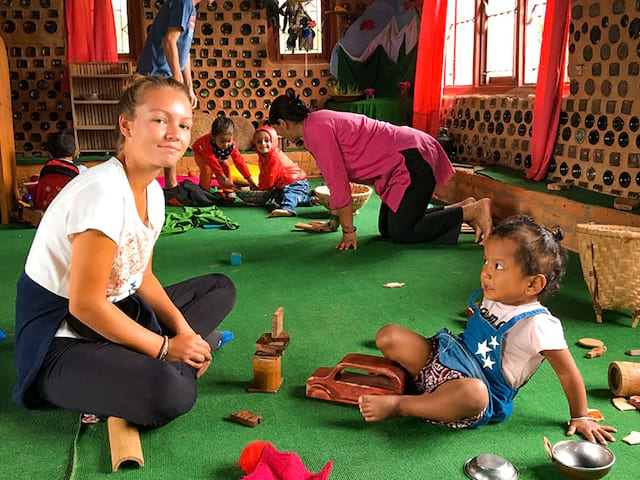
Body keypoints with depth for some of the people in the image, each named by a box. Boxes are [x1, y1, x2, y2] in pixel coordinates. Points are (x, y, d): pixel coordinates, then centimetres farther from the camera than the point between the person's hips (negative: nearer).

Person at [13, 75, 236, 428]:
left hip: (114, 311, 10)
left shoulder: (152, 192, 2)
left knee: (220, 288, 14)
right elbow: (85, 304, -24)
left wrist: (182, 331, -6)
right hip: (61, 341, -10)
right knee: (170, 392, -35)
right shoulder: (103, 191, -26)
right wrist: (166, 347, -16)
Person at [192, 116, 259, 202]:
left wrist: (249, 179, -29)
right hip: (201, 153, -4)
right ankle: (203, 190, -5)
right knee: (207, 170, -25)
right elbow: (212, 161, -49)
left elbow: (239, 161, -27)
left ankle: (227, 191, 1)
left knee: (226, 168, -12)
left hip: (219, 157, 4)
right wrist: (221, 176, -57)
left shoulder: (232, 146, -34)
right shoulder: (208, 143, -48)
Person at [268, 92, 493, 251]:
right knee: (386, 229, 11)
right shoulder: (318, 121, 15)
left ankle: (473, 210, -3)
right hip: (403, 160, 10)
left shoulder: (316, 130, -17)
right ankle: (461, 207, 15)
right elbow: (337, 179, 21)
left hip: (413, 159, -10)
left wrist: (348, 231, -11)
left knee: (401, 234, -10)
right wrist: (335, 222, 24)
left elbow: (338, 182, -18)